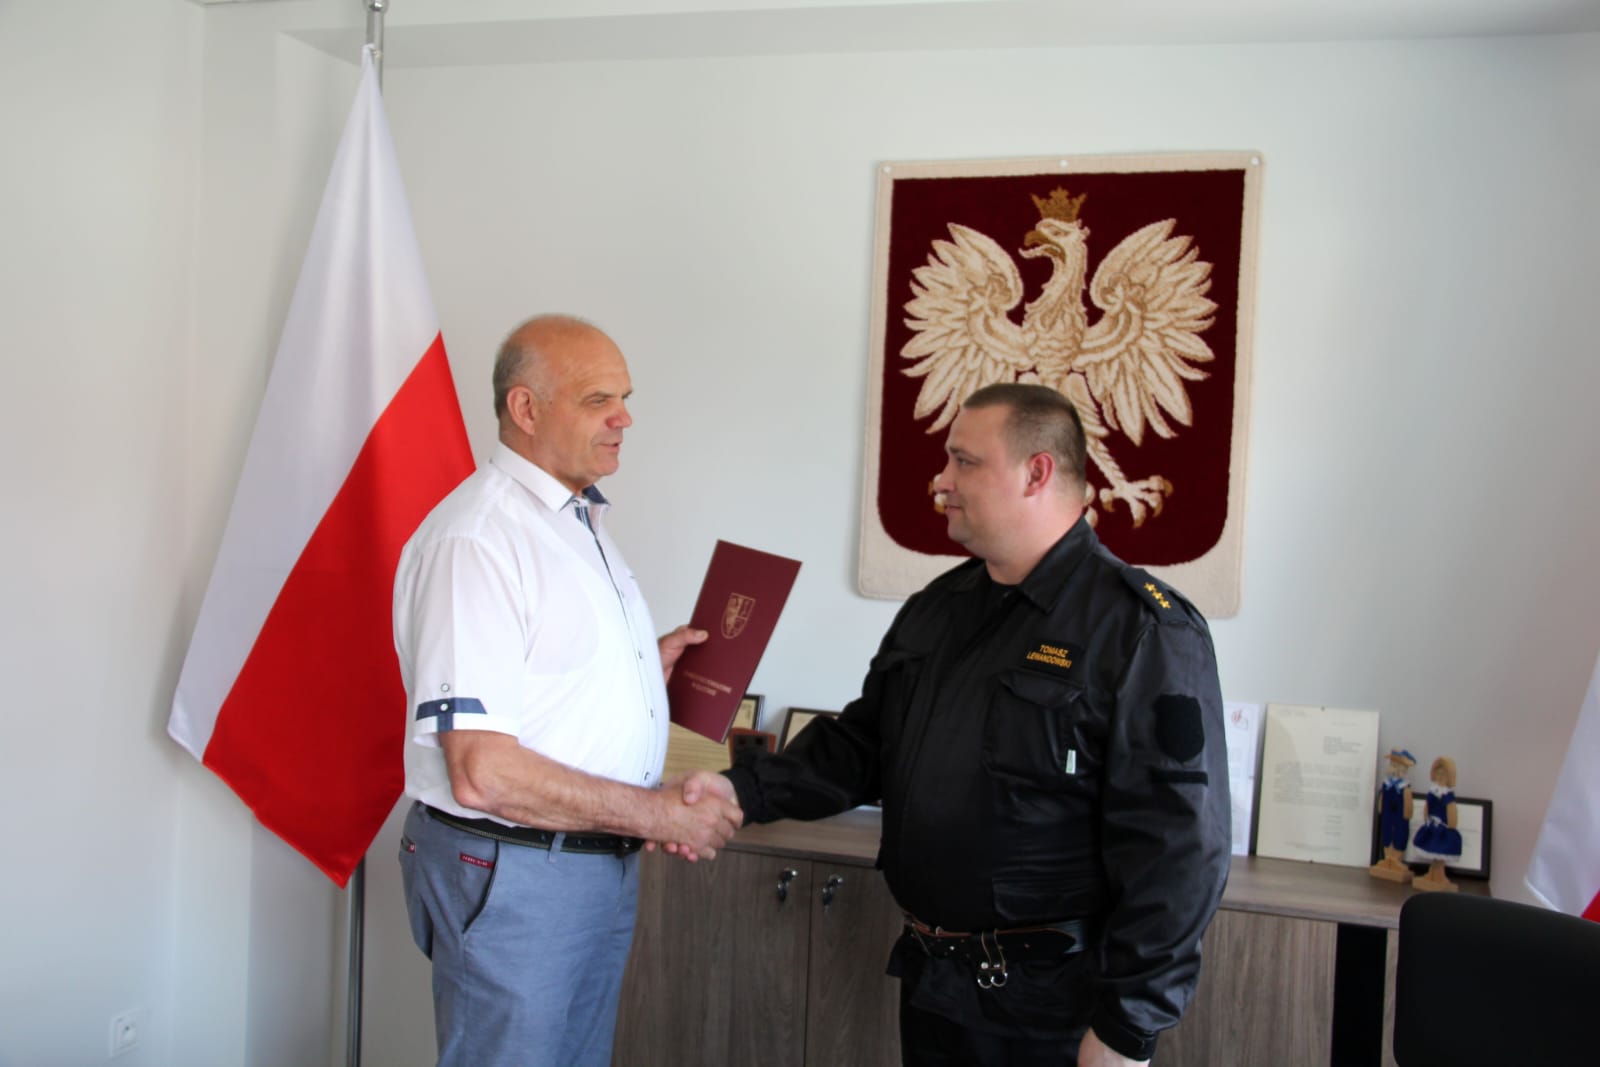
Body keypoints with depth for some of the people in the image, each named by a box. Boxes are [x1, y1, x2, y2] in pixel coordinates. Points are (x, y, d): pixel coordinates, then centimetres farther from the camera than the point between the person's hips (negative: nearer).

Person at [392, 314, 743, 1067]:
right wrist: (657, 814, -18)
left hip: (604, 862, 9)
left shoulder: (582, 520, 11)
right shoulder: (474, 539, -20)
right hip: (510, 875, -9)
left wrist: (646, 665, 3)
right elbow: (483, 774, -25)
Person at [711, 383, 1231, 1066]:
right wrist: (744, 793, -3)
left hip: (1053, 1008, -6)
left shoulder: (1143, 632, -16)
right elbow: (859, 745, 12)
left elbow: (1177, 848, -19)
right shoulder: (935, 610, 8)